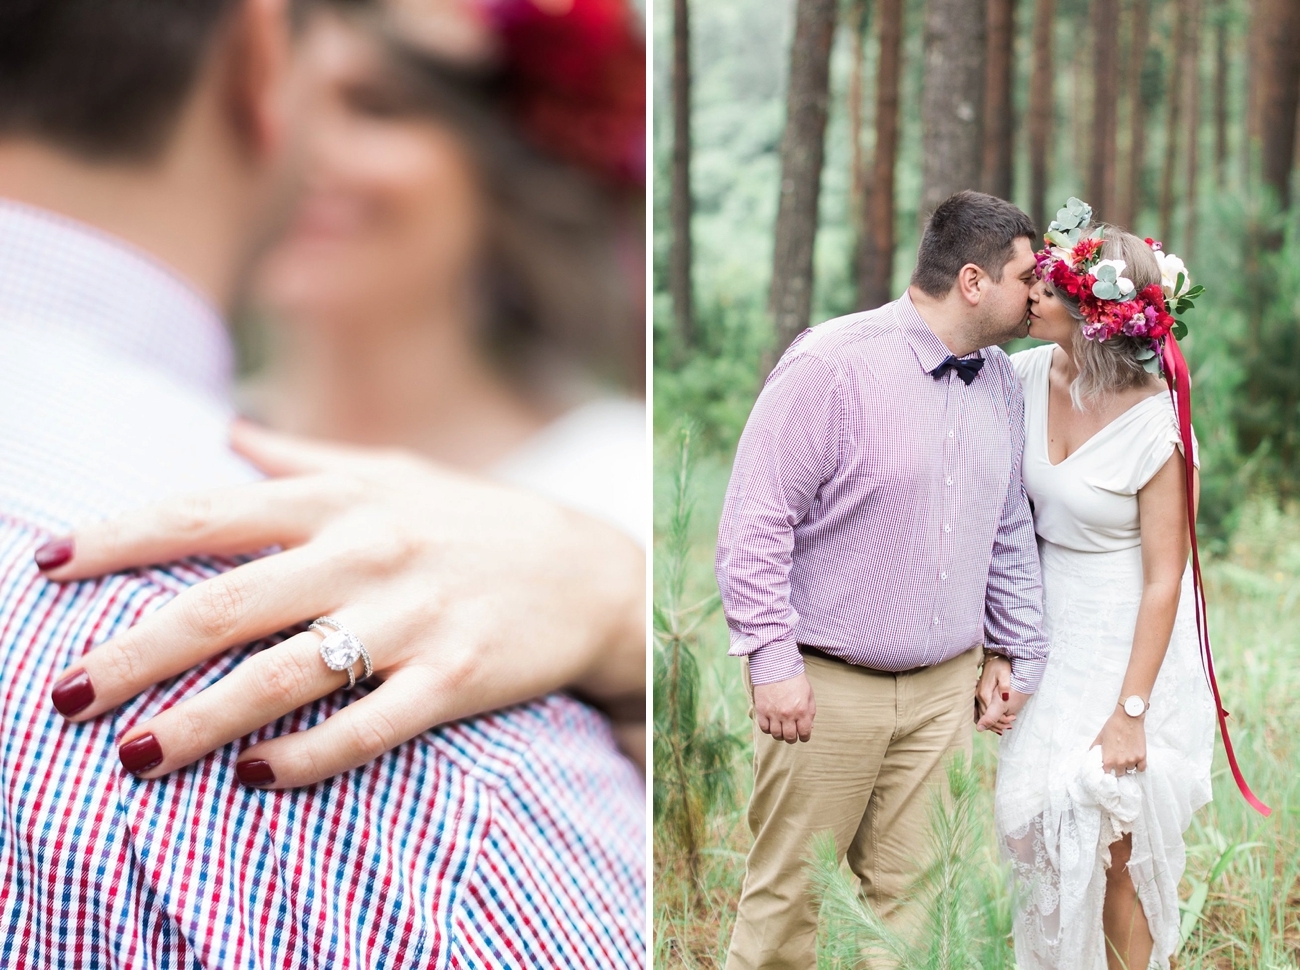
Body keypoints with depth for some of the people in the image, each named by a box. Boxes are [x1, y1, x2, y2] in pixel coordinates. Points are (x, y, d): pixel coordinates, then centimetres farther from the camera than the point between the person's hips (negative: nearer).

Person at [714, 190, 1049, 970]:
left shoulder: (1002, 383, 9)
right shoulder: (833, 363, -13)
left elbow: (1009, 533, 18)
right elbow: (756, 518, -14)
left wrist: (1024, 656, 18)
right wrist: (772, 658, -16)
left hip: (945, 685, 6)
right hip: (825, 686, -6)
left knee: (909, 893, 10)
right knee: (788, 892, 3)